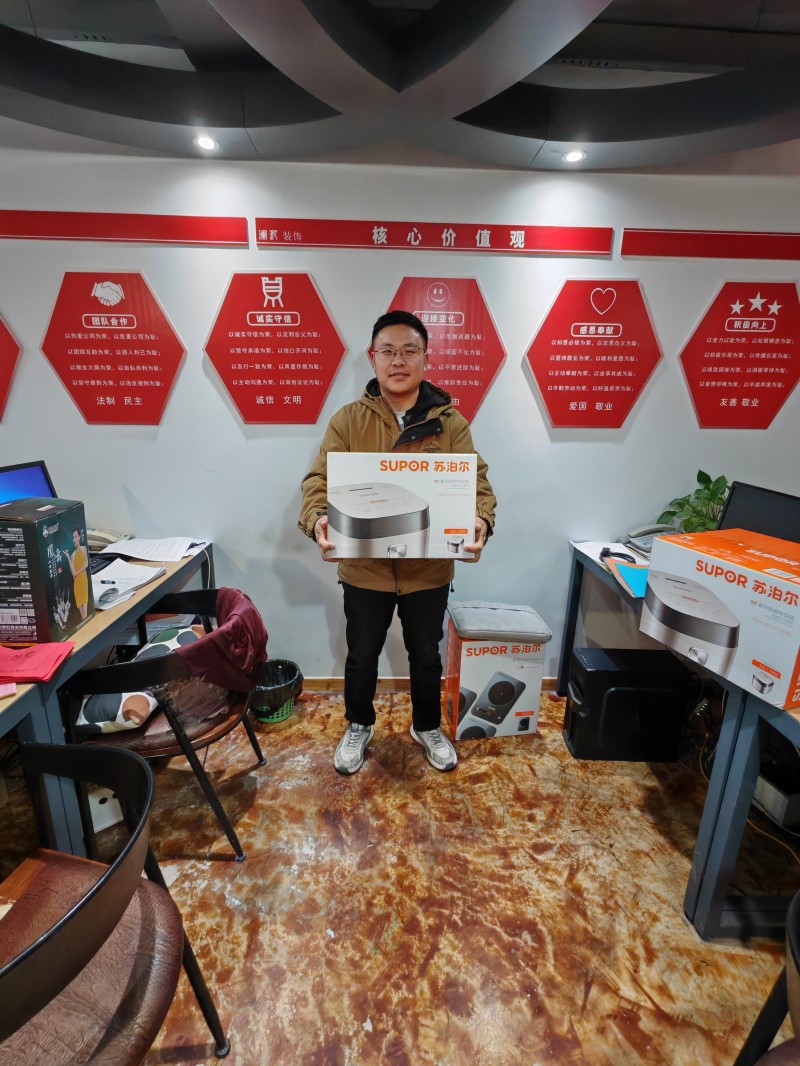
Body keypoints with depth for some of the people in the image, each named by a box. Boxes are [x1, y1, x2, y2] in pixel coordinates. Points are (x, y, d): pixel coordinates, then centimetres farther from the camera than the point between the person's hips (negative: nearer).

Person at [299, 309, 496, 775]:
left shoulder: (450, 421, -3)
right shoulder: (348, 420, -4)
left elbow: (475, 480, -7)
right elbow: (321, 478, -9)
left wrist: (481, 519, -29)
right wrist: (317, 518, -30)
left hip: (429, 568, 1)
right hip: (364, 567, 0)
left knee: (426, 655, 20)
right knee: (362, 655, 18)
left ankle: (428, 727, 46)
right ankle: (359, 726, 45)